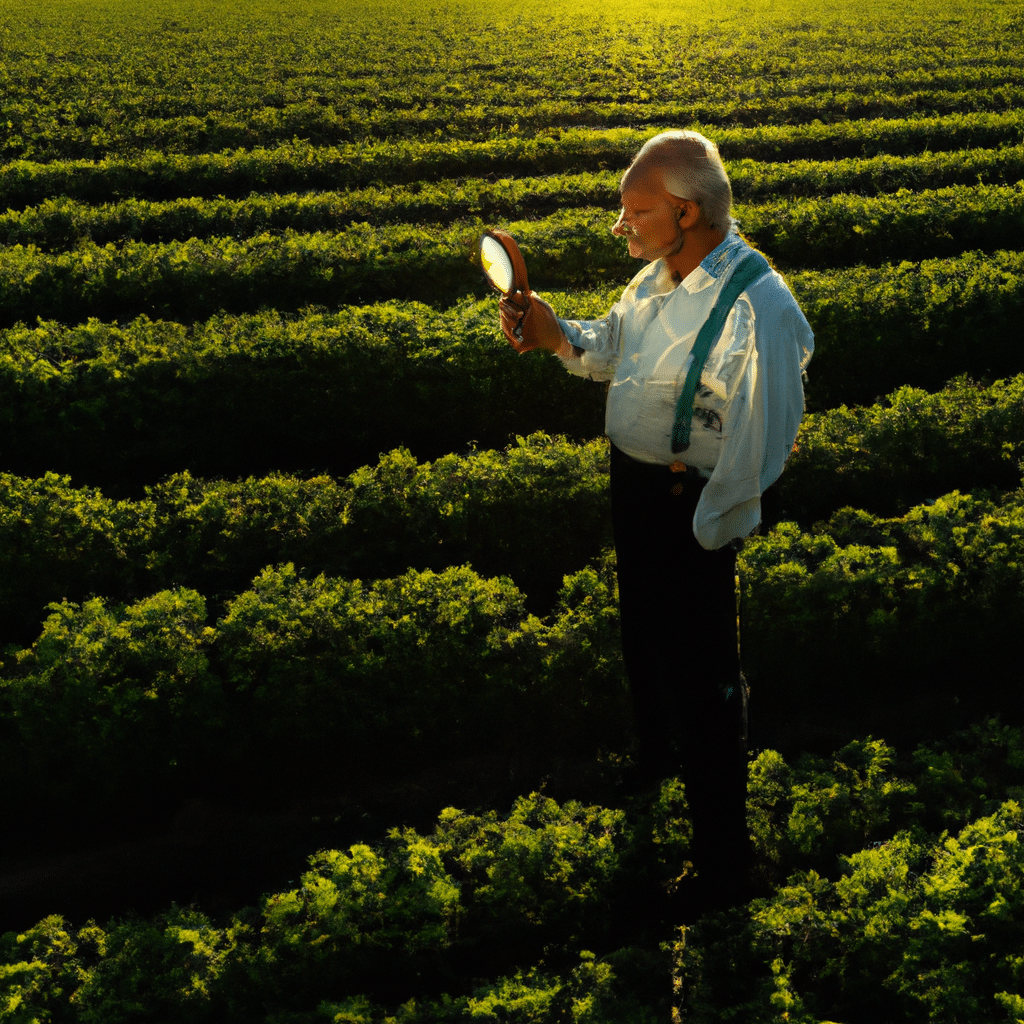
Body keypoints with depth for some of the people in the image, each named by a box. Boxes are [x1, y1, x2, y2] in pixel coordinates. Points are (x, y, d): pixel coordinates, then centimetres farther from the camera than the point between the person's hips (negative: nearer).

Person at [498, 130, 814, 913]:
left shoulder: (757, 309, -27)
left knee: (702, 677, 1)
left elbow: (758, 445, -24)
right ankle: (653, 763, 57)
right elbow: (613, 350, 16)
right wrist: (558, 336, -4)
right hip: (632, 482, 9)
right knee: (644, 636, 28)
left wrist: (706, 537, -19)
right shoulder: (659, 276, 1)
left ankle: (723, 862, 18)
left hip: (691, 507, -9)